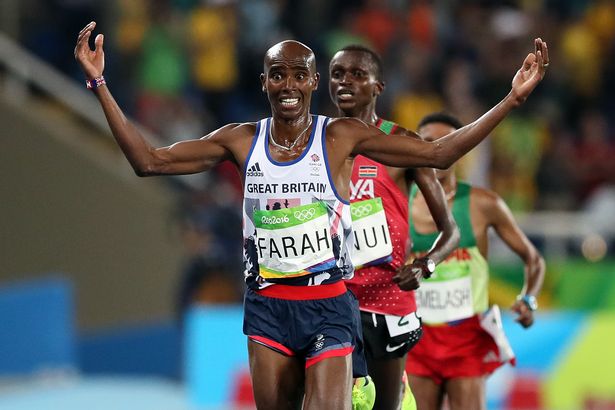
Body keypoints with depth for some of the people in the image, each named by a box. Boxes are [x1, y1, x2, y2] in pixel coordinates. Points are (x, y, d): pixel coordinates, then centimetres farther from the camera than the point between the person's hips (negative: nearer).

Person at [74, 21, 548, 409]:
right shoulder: (242, 141, 4)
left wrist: (512, 99, -12)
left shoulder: (341, 137, -3)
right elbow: (149, 160, 3)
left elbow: (437, 153, -5)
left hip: (328, 306, -3)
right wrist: (100, 85, -2)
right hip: (267, 306, 3)